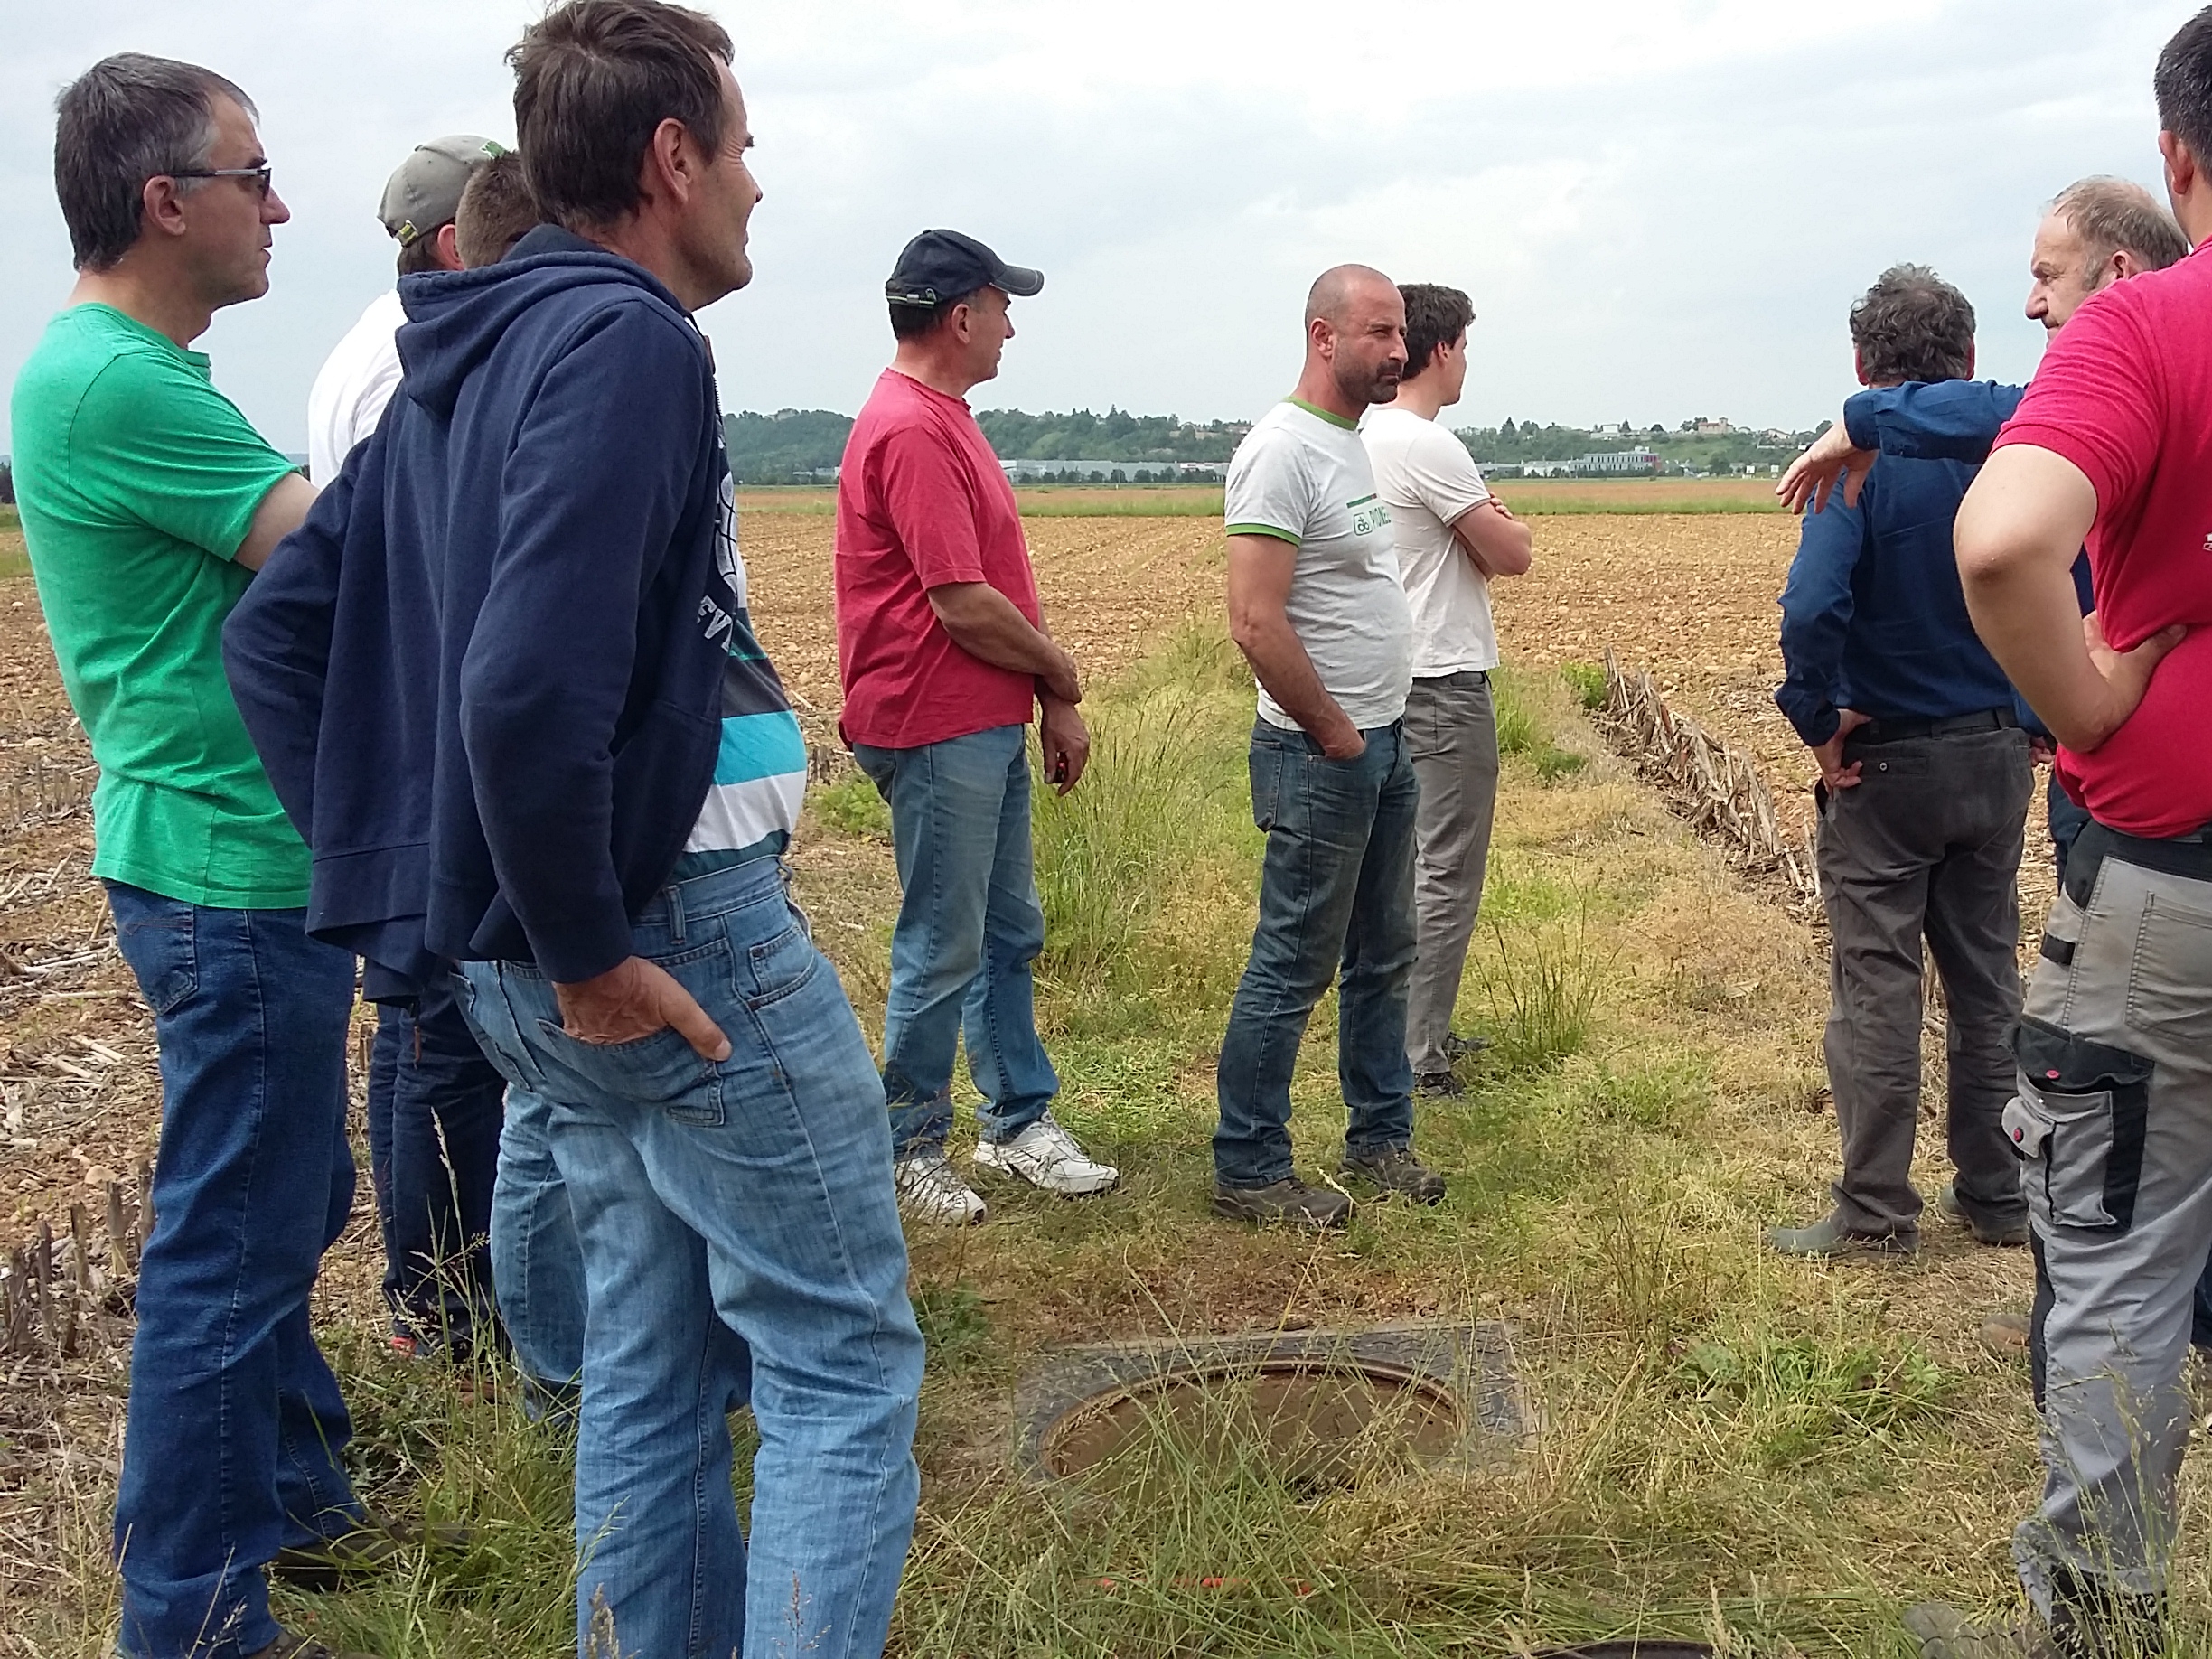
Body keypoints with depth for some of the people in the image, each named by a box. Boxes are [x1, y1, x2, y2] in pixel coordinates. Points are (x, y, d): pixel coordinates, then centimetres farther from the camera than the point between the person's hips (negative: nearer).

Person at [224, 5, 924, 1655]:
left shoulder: (465, 360, 14)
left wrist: (408, 875, 12)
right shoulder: (627, 340, -15)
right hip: (684, 934, -9)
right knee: (844, 1366, 3)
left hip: (532, 965, 9)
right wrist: (588, 950, -16)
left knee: (656, 1368, 18)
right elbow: (528, 687, -28)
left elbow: (275, 633, 16)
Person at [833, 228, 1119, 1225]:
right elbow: (963, 608, -23)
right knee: (944, 949, 1)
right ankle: (908, 1151, 16)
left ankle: (1019, 1122, 30)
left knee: (1010, 932, 17)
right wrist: (1059, 673, -6)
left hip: (990, 726, 10)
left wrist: (1051, 704, 10)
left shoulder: (942, 420, 15)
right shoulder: (910, 431, -19)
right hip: (938, 732, -10)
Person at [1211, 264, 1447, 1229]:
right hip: (1322, 755, -10)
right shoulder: (1281, 451, -18)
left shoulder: (1352, 443, 13)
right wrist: (1335, 732, -16)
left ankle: (1381, 1137, 32)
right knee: (1294, 969, -1)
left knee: (1383, 958, 18)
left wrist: (1383, 727, 12)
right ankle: (1248, 1171, 11)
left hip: (1385, 743, 10)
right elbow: (1256, 622, -25)